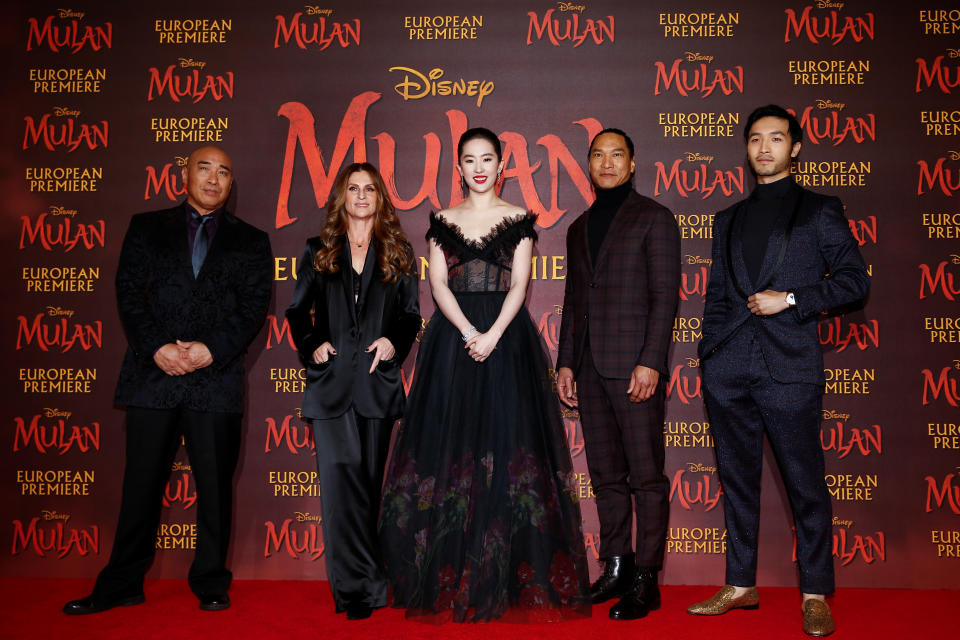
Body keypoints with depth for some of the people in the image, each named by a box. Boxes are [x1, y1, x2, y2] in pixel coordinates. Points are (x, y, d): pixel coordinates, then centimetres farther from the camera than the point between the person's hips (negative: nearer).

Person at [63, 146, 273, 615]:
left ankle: (211, 584, 18)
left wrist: (211, 348, -13)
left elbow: (254, 307, 2)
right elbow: (129, 293, 4)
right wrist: (157, 347, -10)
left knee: (215, 486, 4)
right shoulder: (147, 227, 14)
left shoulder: (250, 241, 12)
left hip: (217, 378, 0)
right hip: (153, 372, 1)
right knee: (141, 483, 7)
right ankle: (122, 585, 20)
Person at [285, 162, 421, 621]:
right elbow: (297, 311, 13)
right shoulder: (318, 251, 12)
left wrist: (394, 342, -7)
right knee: (340, 475, -10)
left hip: (377, 379, 1)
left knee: (369, 479, 5)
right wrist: (311, 347, -3)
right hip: (331, 380, 0)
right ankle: (360, 586, -5)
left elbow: (411, 314, 11)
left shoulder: (397, 252, 12)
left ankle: (356, 584, 17)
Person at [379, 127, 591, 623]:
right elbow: (438, 284, 1)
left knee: (506, 441, -4)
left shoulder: (518, 220, 8)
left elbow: (518, 286, -1)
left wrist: (493, 335, -16)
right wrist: (469, 332, -14)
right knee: (452, 442, 0)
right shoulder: (443, 221, 12)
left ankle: (510, 579, 5)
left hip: (506, 337, -1)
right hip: (453, 337, 1)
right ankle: (450, 579, 8)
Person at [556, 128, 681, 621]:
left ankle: (646, 579, 7)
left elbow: (665, 296, -6)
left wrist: (650, 362, -15)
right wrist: (566, 362, 13)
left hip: (634, 365, -6)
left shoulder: (654, 219, 2)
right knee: (606, 475, 11)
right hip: (591, 368, 6)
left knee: (646, 475, -2)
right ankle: (616, 567, 21)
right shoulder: (579, 228, 19)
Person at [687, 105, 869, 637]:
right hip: (729, 372, 4)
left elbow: (854, 280, 2)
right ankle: (741, 587, 21)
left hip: (789, 369, -4)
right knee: (737, 482, 10)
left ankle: (815, 595, 14)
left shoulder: (820, 211, 8)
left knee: (805, 485, 1)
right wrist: (707, 357, 10)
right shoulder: (729, 219, 19)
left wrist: (789, 299, -9)